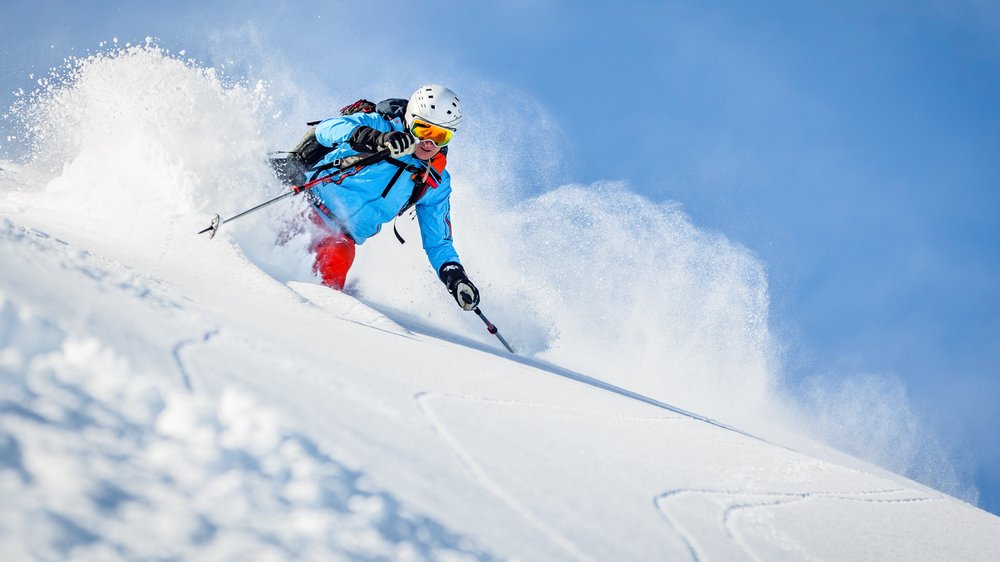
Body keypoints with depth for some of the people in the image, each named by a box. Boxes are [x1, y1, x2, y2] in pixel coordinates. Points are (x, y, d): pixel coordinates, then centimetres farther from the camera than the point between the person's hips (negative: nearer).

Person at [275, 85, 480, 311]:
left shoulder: (436, 184, 7)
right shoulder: (380, 125, -5)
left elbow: (438, 243, 14)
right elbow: (328, 128, -22)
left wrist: (456, 277, -6)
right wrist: (377, 139, -40)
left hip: (340, 234, 2)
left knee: (338, 256, -30)